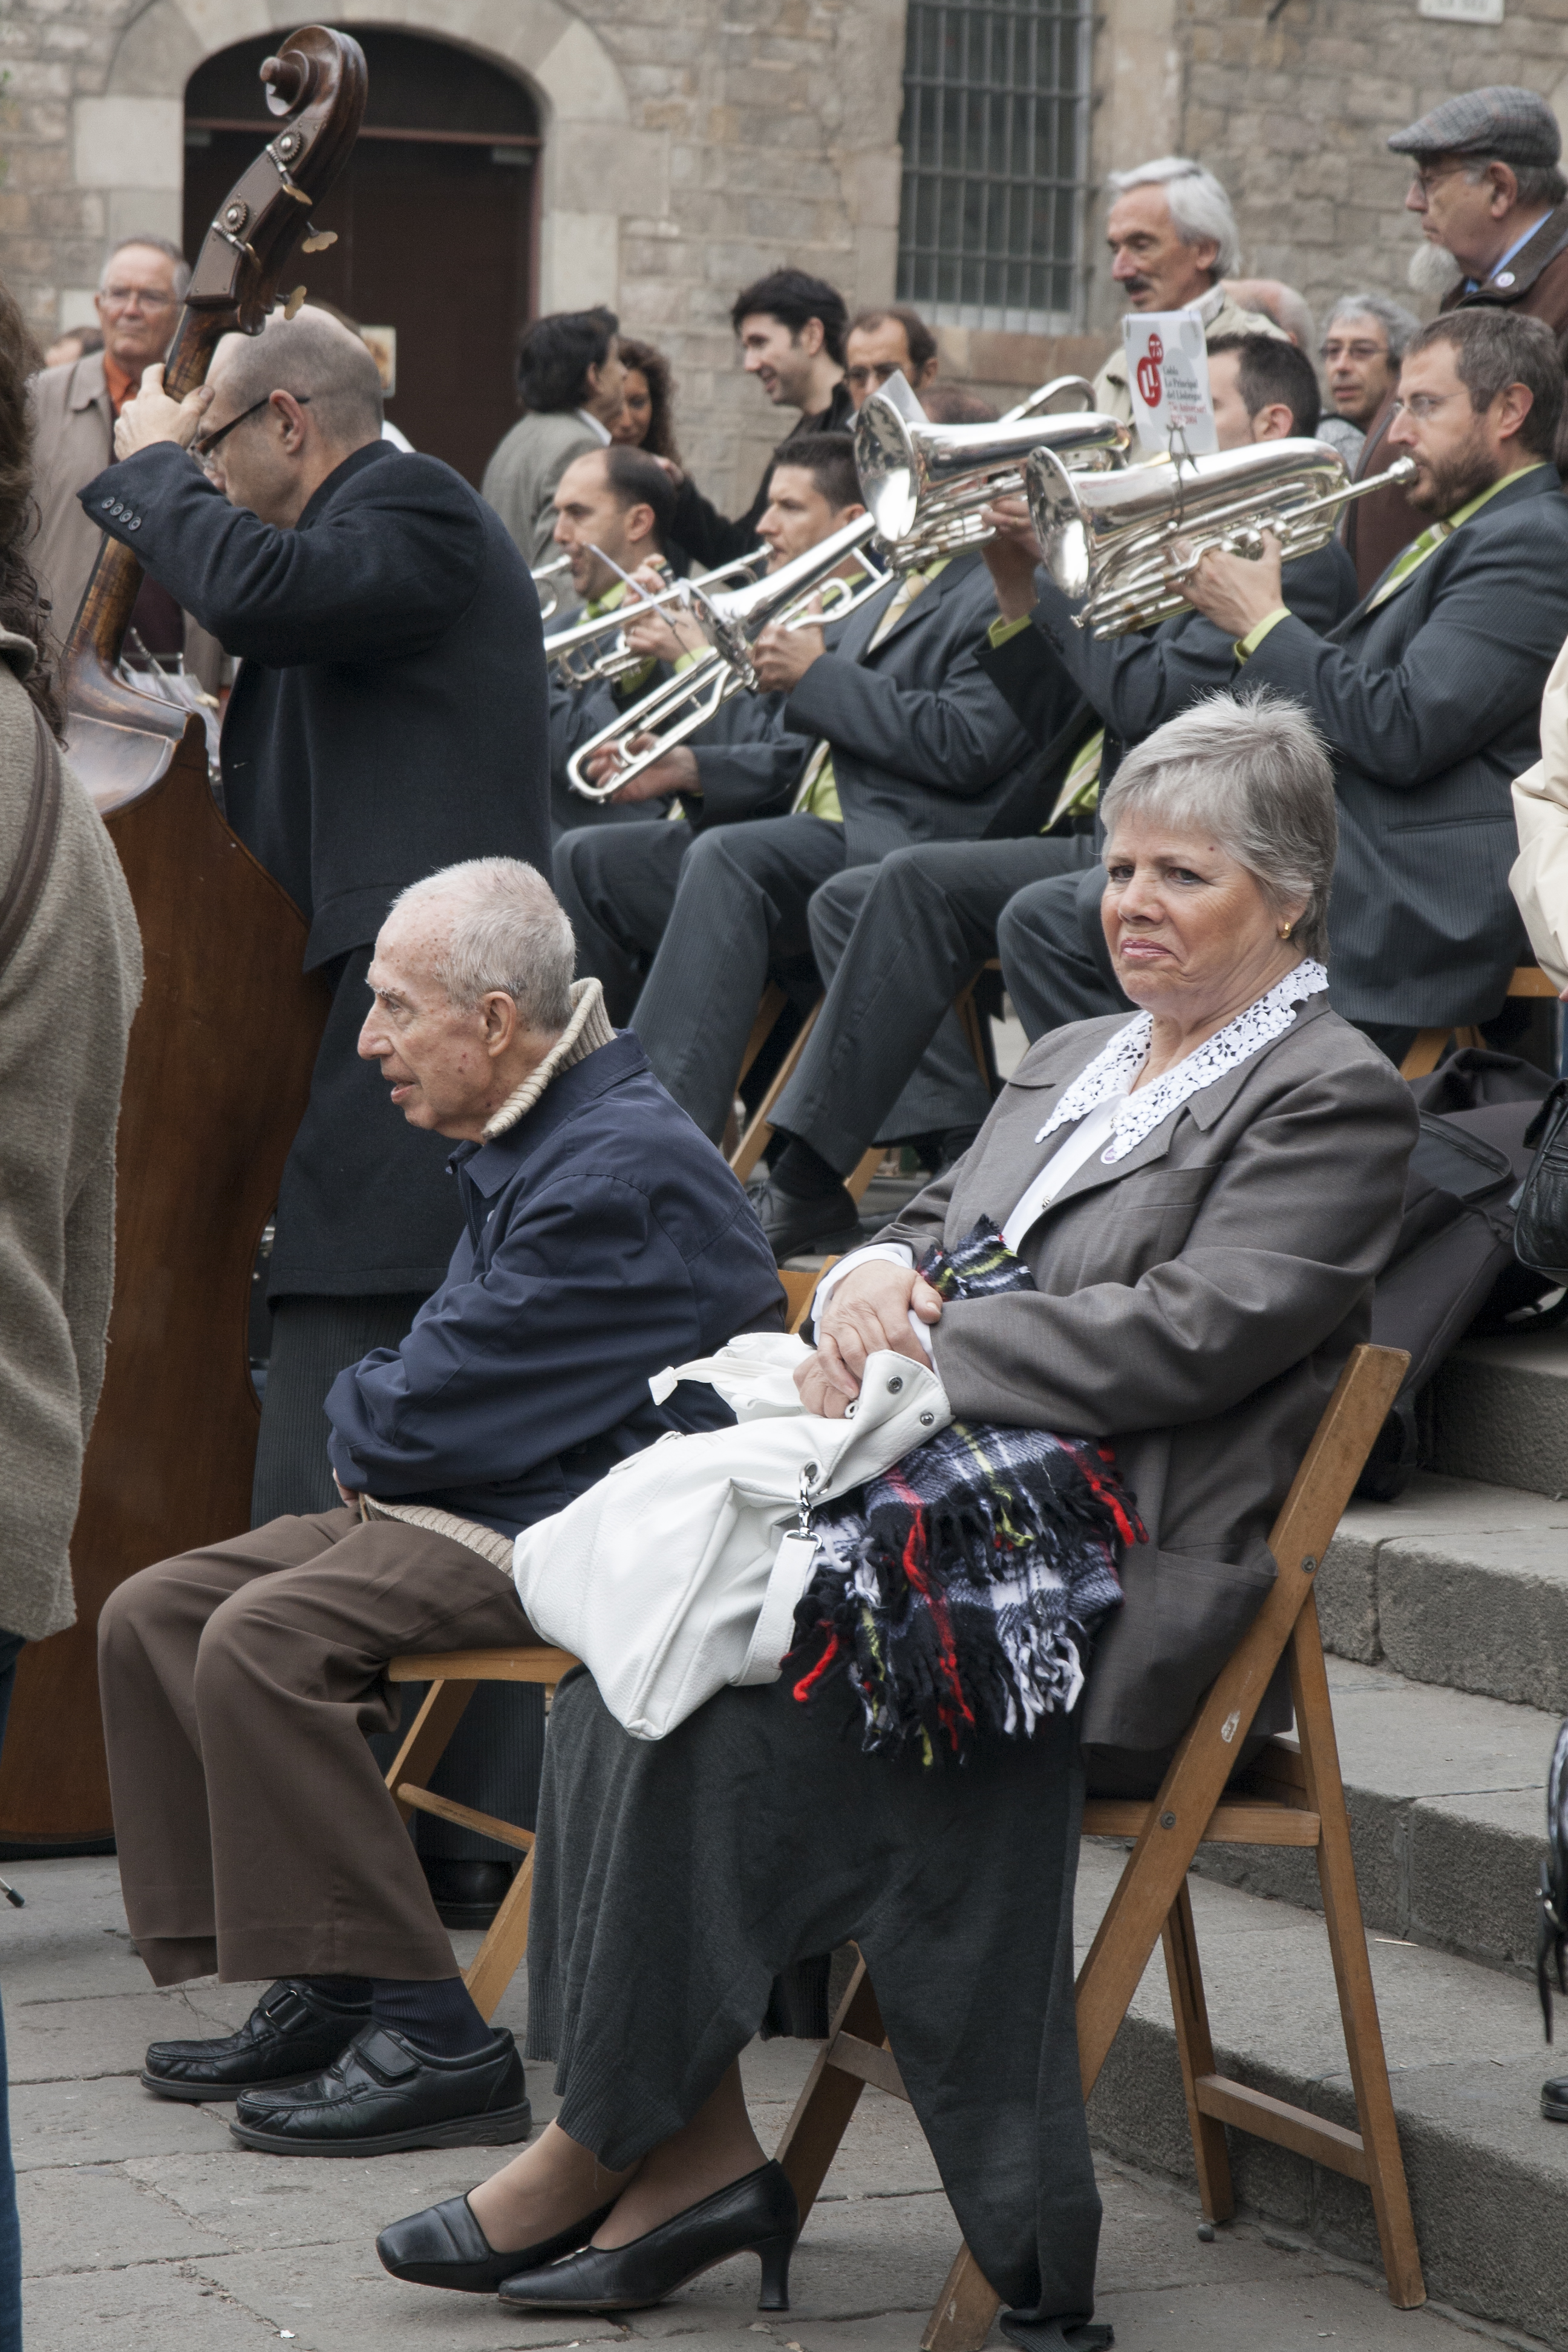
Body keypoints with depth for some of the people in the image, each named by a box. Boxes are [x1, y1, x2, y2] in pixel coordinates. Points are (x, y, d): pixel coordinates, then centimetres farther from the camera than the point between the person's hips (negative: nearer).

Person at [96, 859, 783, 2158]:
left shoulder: (625, 1171, -19)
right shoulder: (523, 1139, 15)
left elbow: (449, 1409, -20)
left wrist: (357, 1418, 2)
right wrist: (378, 1423, 1)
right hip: (485, 1501, 11)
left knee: (267, 1641, -28)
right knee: (155, 1613, 2)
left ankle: (432, 2044, -25)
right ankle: (321, 1995, 2)